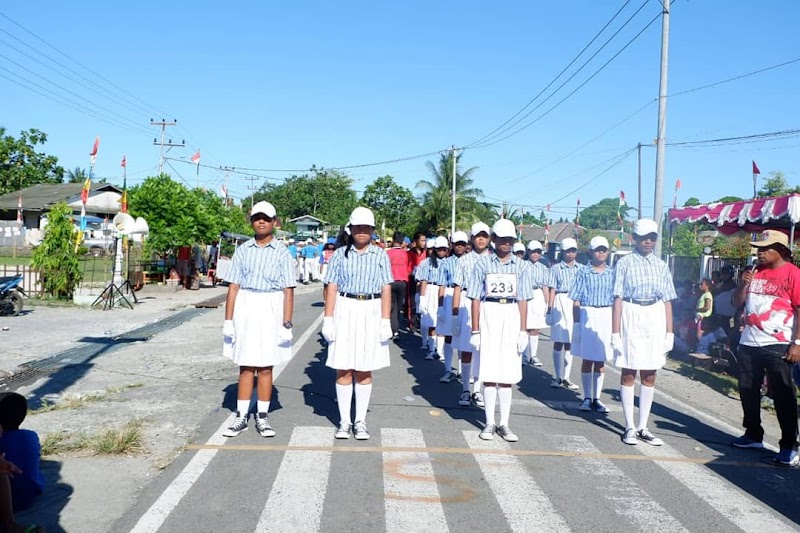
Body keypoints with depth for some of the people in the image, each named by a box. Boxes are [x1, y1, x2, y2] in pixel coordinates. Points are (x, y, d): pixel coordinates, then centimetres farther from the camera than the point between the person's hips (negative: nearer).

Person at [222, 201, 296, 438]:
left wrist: (286, 324, -9)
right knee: (245, 366, 6)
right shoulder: (243, 250, 7)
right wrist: (228, 320, 2)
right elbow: (233, 286, 7)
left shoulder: (282, 252, 0)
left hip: (270, 310, -2)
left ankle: (262, 418, 16)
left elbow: (288, 291, -4)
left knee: (265, 366, 5)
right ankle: (241, 417, 14)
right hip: (244, 309, 2)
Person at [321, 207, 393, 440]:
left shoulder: (380, 255, 5)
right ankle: (344, 421, 12)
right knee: (343, 369, 2)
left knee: (365, 370, 6)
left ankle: (360, 421, 15)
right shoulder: (340, 255, 5)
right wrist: (328, 319, -3)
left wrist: (385, 322, -3)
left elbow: (386, 289, 4)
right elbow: (332, 288, 3)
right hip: (344, 310, 0)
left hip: (371, 312, 0)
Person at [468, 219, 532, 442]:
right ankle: (489, 423, 12)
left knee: (508, 374, 4)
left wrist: (523, 331, 4)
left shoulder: (519, 265, 6)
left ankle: (504, 423, 13)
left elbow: (523, 300, 7)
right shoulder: (483, 263, 1)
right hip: (489, 316, -2)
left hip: (511, 317, 2)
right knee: (489, 372, 1)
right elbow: (475, 298, 1)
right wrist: (475, 330, -2)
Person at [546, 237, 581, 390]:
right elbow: (552, 290, 0)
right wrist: (549, 308, -7)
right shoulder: (556, 268, 3)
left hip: (576, 304, 2)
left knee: (569, 343, 6)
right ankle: (559, 377, 9)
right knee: (558, 342, 1)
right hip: (560, 303, -2)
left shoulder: (580, 268, 9)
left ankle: (566, 378, 12)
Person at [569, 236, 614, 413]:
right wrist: (576, 323, -6)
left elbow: (616, 299, 9)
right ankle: (587, 398, 15)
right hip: (587, 316, -2)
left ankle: (596, 398, 17)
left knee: (601, 360, 8)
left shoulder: (612, 273, 6)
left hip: (607, 317, 2)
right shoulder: (584, 272, -2)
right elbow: (576, 301, -2)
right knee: (587, 358, 5)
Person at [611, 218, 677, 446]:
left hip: (655, 320, 4)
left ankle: (643, 427, 17)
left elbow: (667, 301, 10)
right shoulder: (625, 263, -2)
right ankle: (630, 427, 11)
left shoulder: (661, 265, 9)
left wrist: (669, 332, 6)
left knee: (649, 376, 7)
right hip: (631, 318, -4)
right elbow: (618, 298, -5)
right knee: (628, 374, 2)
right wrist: (615, 332, -10)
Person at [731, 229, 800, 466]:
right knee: (748, 391, 14)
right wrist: (743, 284, -5)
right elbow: (738, 302, 14)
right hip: (749, 343, 7)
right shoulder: (755, 272, 12)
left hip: (777, 346, -7)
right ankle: (753, 435, 29)